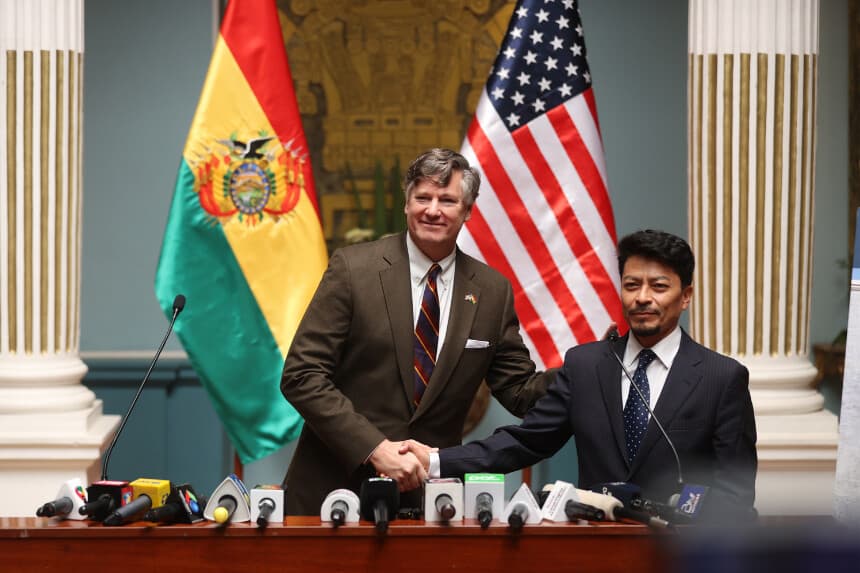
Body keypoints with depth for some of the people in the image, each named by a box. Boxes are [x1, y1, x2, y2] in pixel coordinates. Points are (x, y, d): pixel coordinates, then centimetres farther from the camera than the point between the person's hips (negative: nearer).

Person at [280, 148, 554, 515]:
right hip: (337, 485, -2)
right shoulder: (353, 268, -6)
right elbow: (301, 376, -10)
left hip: (429, 493, 2)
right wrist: (375, 448, -19)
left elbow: (519, 392, 7)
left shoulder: (492, 292, 4)